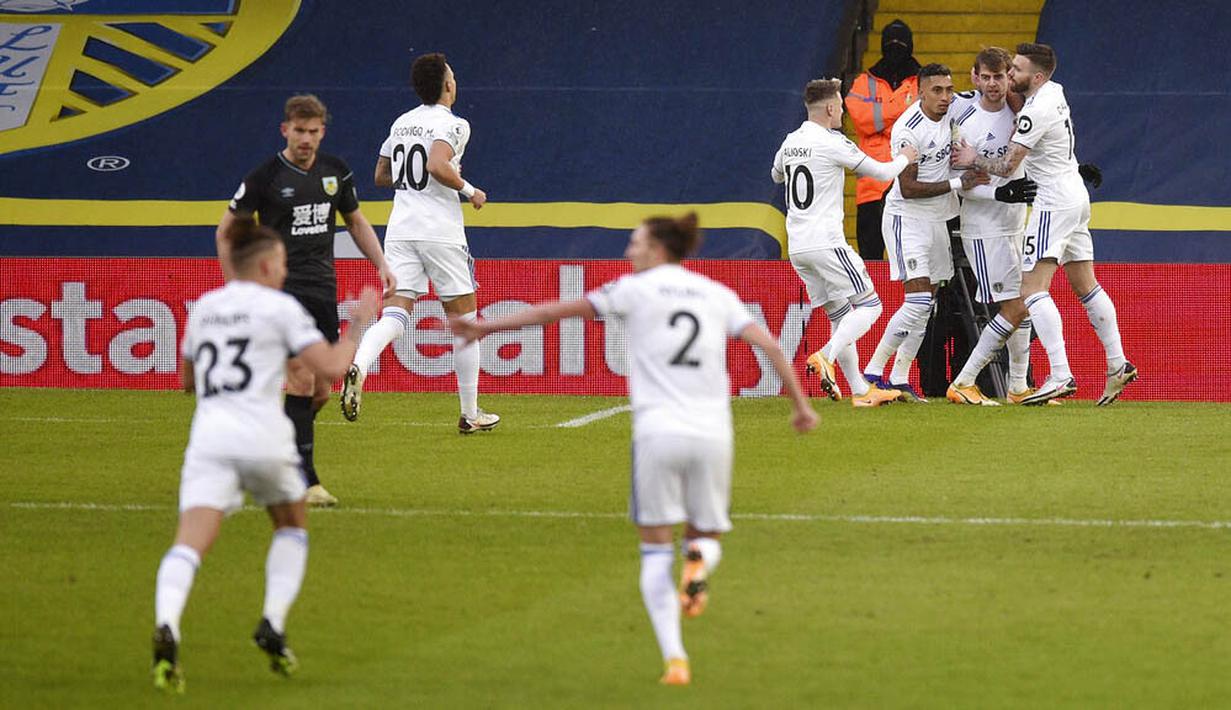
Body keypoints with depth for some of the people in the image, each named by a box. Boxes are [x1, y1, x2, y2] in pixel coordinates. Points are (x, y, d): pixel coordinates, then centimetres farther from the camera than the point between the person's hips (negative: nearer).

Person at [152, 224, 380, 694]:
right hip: (261, 437, -2)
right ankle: (273, 624, 9)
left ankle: (166, 627, -41)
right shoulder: (280, 307, 3)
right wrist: (359, 324, 11)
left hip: (208, 438, 2)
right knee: (293, 525, 25)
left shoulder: (204, 308, 19)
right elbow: (331, 368, -4)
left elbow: (187, 380, 30)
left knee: (190, 543, -13)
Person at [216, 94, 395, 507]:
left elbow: (356, 221, 23)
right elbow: (226, 232, 4)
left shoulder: (336, 172, 8)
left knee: (321, 392, 5)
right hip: (282, 288, -6)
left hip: (323, 290, 6)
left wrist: (382, 265, 10)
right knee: (303, 380, -17)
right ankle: (306, 481, -16)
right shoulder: (265, 177, -6)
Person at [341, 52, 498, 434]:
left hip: (400, 231, 5)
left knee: (395, 313, -4)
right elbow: (436, 165, -23)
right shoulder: (453, 124, -7)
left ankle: (358, 366, -36)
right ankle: (470, 414, 13)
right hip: (441, 232, -5)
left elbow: (381, 175, 21)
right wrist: (469, 190, -9)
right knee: (463, 320, 8)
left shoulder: (402, 123, 14)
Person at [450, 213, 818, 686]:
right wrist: (800, 405, 9)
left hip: (658, 433, -2)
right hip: (712, 433, 2)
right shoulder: (717, 295, 12)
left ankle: (674, 658, -12)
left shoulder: (637, 289, 4)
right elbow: (770, 347, 3)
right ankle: (700, 559, -21)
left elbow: (555, 311, 5)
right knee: (706, 535, 18)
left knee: (655, 551, 5)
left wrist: (488, 327, 13)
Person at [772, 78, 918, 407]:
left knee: (840, 315, 12)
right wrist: (904, 158, 16)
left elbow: (776, 175, 33)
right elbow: (881, 171, -4)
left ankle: (861, 391, 8)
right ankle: (826, 357, -22)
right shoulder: (832, 143, -11)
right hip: (825, 242, -8)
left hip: (797, 246, 8)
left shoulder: (790, 142, 11)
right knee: (869, 305, -3)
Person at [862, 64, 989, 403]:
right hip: (907, 218, -8)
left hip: (937, 219, 8)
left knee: (926, 305, 8)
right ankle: (873, 371, -13)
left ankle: (900, 378, 12)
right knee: (918, 301, -18)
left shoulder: (950, 109, -1)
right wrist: (958, 183, -23)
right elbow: (908, 189, -21)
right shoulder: (908, 130, -22)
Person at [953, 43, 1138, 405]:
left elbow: (1006, 166, -16)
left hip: (1055, 201, -10)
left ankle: (1060, 376, -25)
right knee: (1085, 286, 16)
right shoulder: (1054, 91, 8)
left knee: (1033, 287, -15)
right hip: (1076, 195, 10)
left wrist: (974, 158, 1)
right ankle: (1118, 365, 18)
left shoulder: (1036, 111, -20)